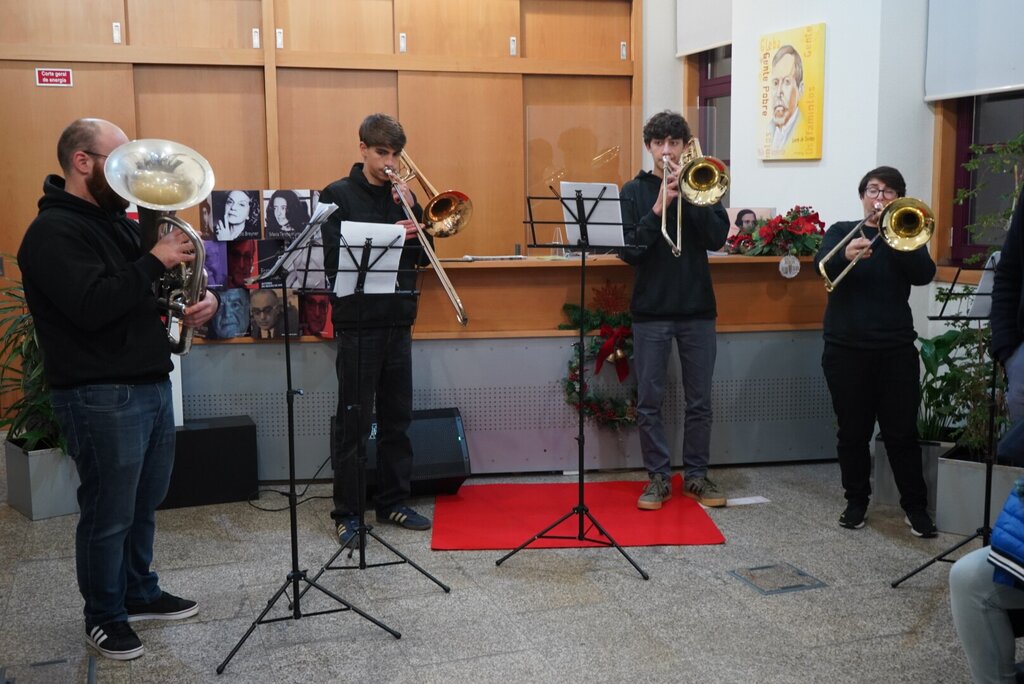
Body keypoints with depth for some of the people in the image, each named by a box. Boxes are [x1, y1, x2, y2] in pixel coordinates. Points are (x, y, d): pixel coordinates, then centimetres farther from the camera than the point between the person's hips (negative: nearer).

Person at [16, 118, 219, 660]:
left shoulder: (119, 221, 13)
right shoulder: (53, 232, -14)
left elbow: (148, 288, 20)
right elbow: (92, 306, -27)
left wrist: (203, 298, -1)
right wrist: (155, 261, -23)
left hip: (151, 383, 9)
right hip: (100, 396, -9)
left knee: (143, 505, 20)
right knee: (109, 515, 4)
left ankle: (140, 593, 36)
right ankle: (104, 617, 22)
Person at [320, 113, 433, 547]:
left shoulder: (400, 196, 12)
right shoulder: (338, 195, -3)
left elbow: (422, 256, 7)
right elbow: (334, 258, -14)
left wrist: (412, 211, -6)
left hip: (398, 323, 5)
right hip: (358, 325, -5)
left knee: (397, 419, 11)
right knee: (353, 423, 0)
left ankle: (393, 502, 23)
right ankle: (346, 513, 8)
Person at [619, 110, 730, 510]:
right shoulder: (634, 191, 2)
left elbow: (717, 238, -10)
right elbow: (628, 251, -8)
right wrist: (658, 209, -19)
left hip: (697, 308, 1)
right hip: (650, 311, -1)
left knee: (699, 401, 8)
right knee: (649, 402, 3)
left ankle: (696, 474, 20)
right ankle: (658, 478, 14)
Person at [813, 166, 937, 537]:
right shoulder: (841, 230, 8)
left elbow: (924, 274, -9)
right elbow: (822, 263, -13)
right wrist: (846, 255, -35)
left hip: (896, 348, 0)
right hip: (846, 348, 0)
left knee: (902, 432, 1)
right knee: (853, 431, 6)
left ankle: (915, 506, 11)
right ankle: (856, 501, 18)